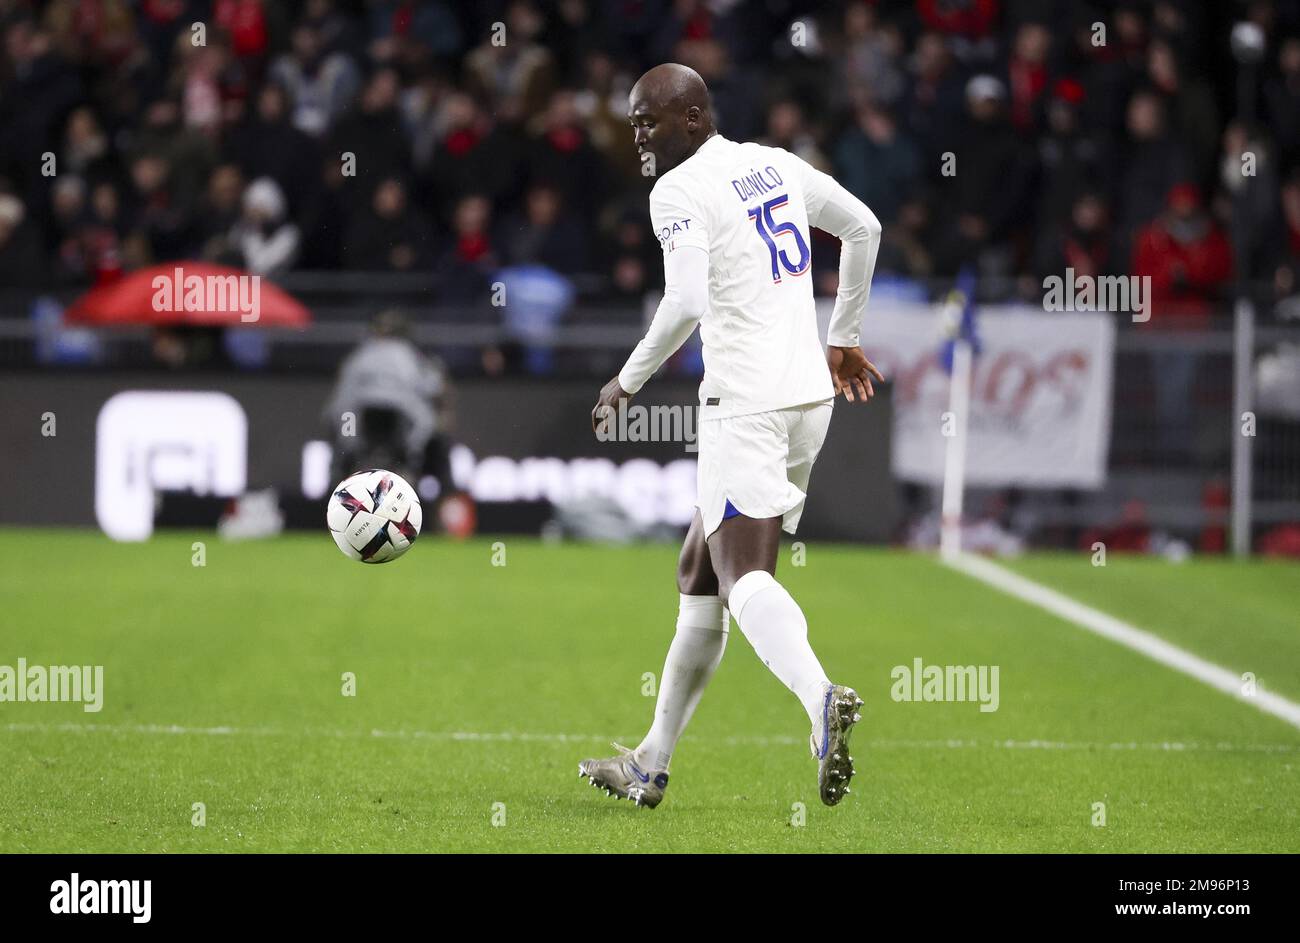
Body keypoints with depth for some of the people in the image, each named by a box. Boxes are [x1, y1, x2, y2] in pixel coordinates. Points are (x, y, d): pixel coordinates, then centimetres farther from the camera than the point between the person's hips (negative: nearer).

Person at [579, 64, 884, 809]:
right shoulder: (776, 165, 16)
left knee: (743, 574, -17)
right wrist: (844, 338, 36)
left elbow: (685, 305, -19)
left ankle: (822, 699, -44)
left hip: (747, 403, -8)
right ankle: (651, 765, 20)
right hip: (810, 392, 8)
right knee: (701, 575, 15)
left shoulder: (680, 190, -8)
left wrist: (628, 382, -6)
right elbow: (864, 229, 27)